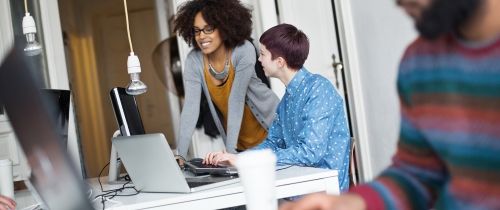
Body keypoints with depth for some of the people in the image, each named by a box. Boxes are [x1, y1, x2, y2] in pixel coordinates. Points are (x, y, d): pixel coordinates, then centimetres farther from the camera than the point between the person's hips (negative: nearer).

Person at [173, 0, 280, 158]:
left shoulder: (244, 50, -25)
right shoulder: (193, 61, -16)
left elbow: (236, 99, -28)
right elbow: (190, 107, -22)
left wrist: (230, 150, -31)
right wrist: (180, 154, -30)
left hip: (270, 126, -2)